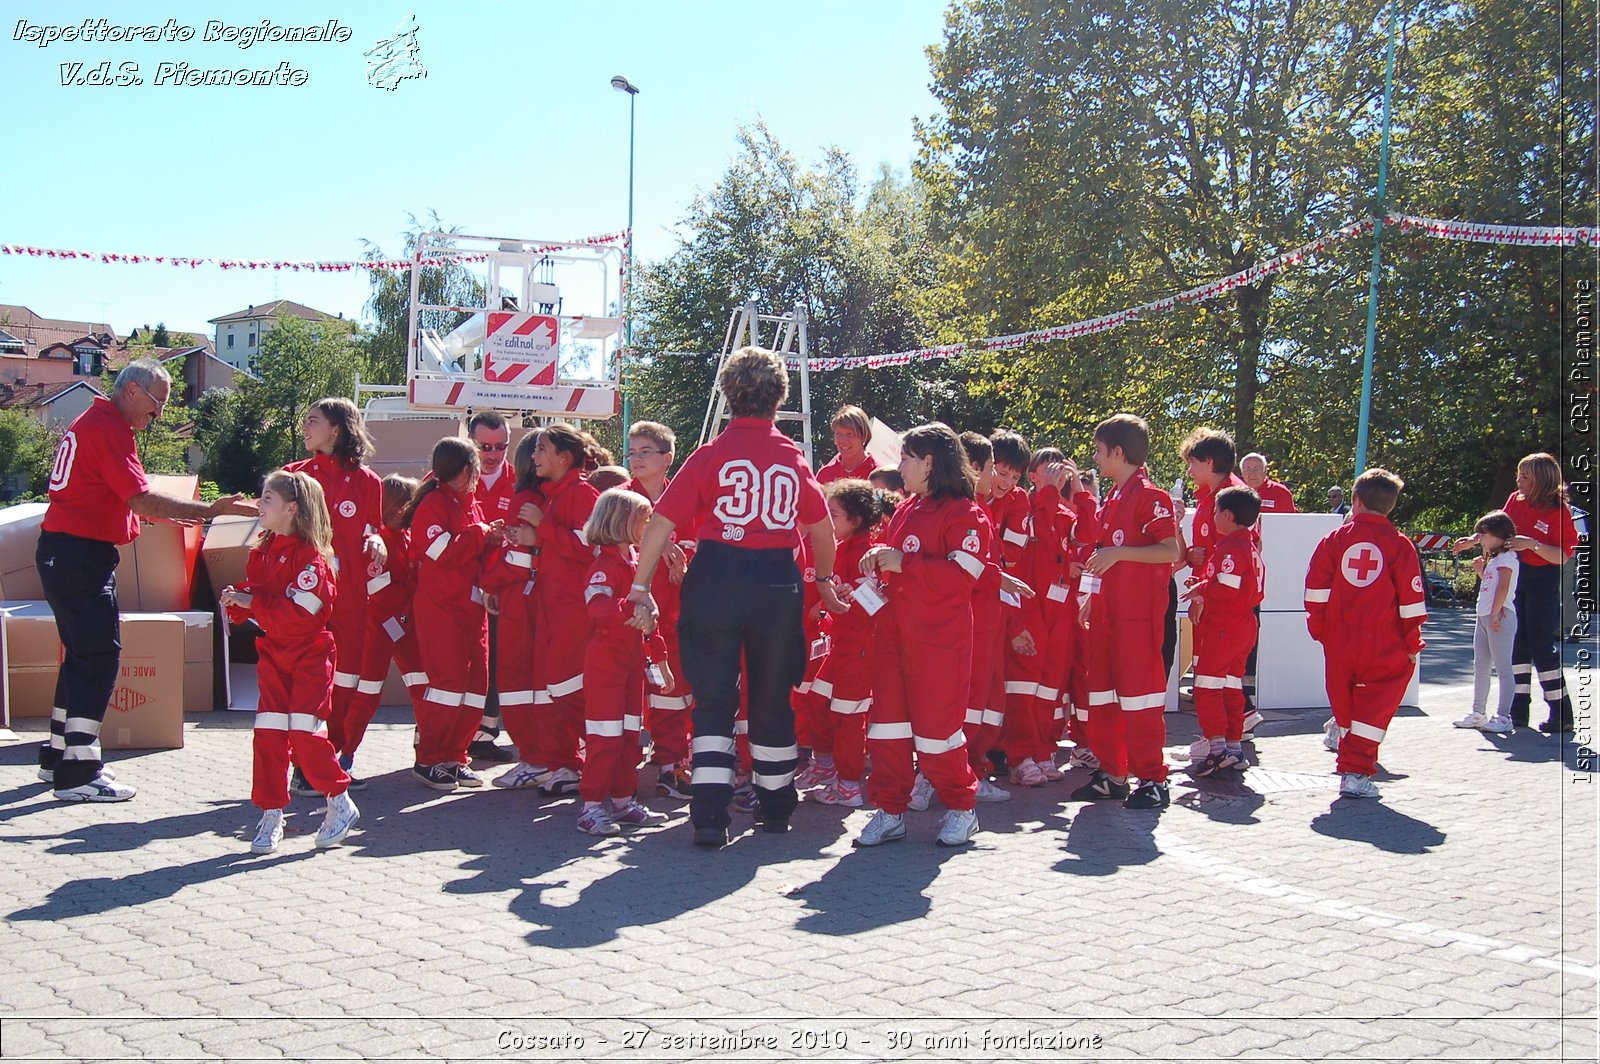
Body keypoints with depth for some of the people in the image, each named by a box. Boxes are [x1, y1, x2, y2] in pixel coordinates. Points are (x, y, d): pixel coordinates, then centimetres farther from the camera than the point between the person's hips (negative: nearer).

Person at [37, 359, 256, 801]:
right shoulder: (109, 428, -14)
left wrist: (161, 514, 17)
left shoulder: (91, 422, 18)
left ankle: (58, 754, 26)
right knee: (100, 655, -9)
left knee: (83, 654, 17)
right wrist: (210, 510, -23)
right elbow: (142, 500, -22)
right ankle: (78, 773, -6)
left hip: (62, 552, 11)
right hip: (81, 555, -11)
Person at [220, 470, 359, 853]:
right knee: (269, 735, 3)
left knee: (305, 733, -11)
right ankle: (271, 815, 11)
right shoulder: (262, 552, 10)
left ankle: (341, 804, 6)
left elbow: (300, 612, -23)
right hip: (273, 654, 7)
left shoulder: (310, 555, -15)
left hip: (309, 655, -7)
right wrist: (237, 601, -5)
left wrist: (252, 602, -22)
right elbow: (253, 602, 18)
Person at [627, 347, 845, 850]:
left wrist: (640, 588, -5)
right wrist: (824, 580, 30)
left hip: (716, 577, -2)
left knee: (714, 699, 5)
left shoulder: (711, 454, -2)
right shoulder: (794, 457, 5)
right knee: (772, 698, 16)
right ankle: (776, 807, 28)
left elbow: (662, 522, -9)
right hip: (778, 582, 2)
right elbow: (822, 530, 13)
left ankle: (710, 815, -5)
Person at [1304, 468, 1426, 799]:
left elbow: (1315, 590, 1)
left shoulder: (1335, 539, 1)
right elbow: (1411, 599, -1)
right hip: (1383, 644, -2)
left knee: (1345, 705, 16)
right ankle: (1356, 773, -6)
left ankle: (1352, 762, 28)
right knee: (1375, 706, 2)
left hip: (1338, 641, 2)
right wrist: (1412, 643, 7)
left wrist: (1319, 629, 11)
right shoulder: (1399, 544, -2)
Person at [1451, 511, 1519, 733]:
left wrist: (1495, 614, -24)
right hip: (1484, 616, 10)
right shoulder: (1493, 558, 21)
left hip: (1500, 616, -10)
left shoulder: (1508, 557, -8)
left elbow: (1503, 586, -18)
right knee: (1480, 668, 14)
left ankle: (1503, 717, -7)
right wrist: (1480, 570, 12)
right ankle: (1478, 713, 22)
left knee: (1503, 668, -7)